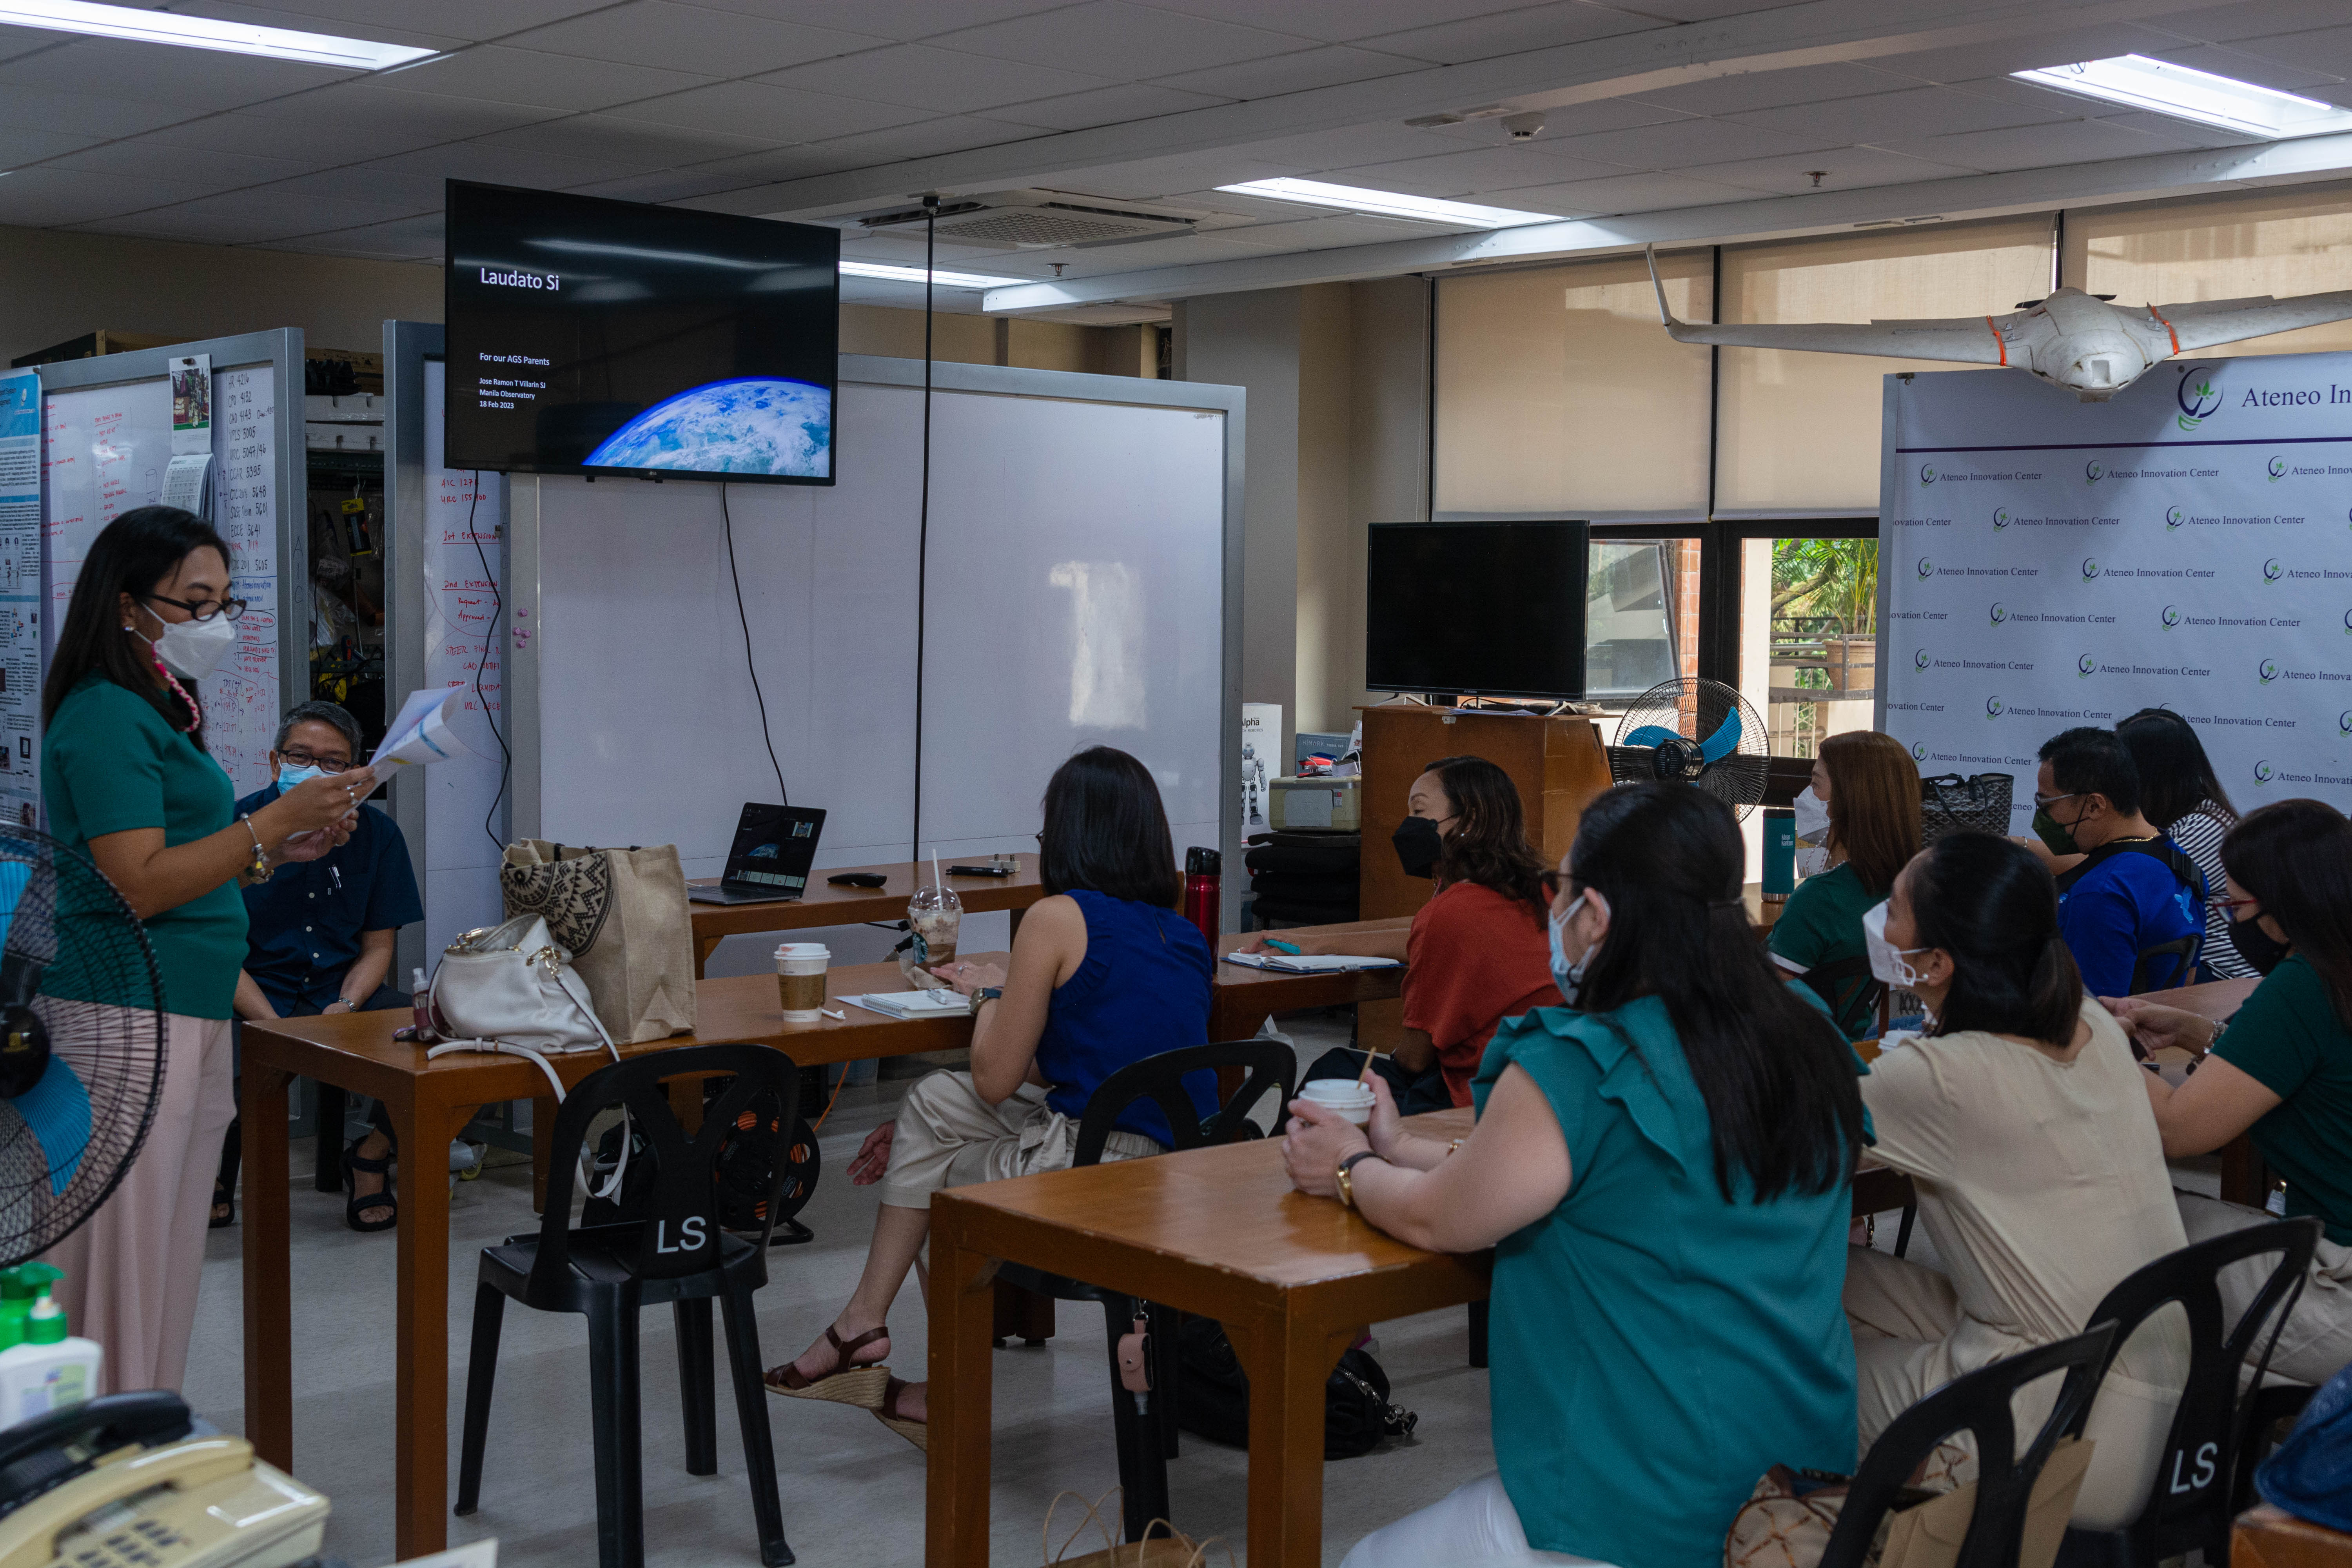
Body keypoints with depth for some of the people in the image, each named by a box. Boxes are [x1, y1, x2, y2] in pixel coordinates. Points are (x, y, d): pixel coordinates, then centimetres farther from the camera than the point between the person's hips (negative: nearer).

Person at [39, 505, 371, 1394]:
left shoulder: (159, 713, 18)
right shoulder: (105, 718, -12)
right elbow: (137, 887, -19)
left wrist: (284, 851, 9)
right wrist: (274, 821, -17)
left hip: (191, 1018, 10)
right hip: (127, 1019, -10)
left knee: (169, 1257, 13)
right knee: (122, 1259, -5)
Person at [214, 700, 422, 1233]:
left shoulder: (376, 834, 5)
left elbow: (377, 947, 7)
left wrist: (344, 1009, -15)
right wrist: (273, 1028, -21)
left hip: (343, 990, 3)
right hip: (254, 996, -2)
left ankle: (371, 1155, 2)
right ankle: (219, 1165, 3)